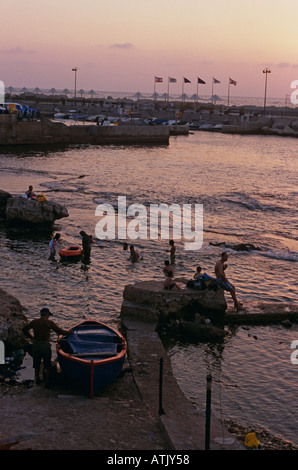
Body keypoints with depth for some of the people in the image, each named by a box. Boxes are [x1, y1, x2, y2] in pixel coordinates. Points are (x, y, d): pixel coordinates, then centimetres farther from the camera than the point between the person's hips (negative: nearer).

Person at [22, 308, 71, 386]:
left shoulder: (34, 322, 4)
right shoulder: (49, 323, -6)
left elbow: (25, 329, 12)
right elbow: (59, 331, 0)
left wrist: (31, 337, 22)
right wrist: (68, 332, 16)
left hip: (35, 344, 4)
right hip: (45, 345, -4)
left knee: (36, 363, 19)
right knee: (47, 364, 11)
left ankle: (37, 379, 30)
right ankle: (47, 381, 14)